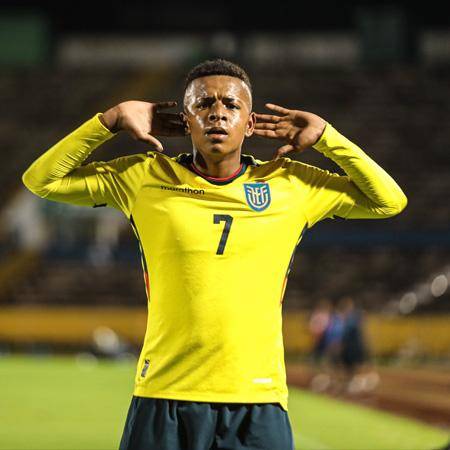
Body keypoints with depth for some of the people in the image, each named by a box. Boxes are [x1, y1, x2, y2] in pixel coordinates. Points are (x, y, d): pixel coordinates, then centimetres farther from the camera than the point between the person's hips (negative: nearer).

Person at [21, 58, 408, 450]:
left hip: (258, 403, 0)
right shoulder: (145, 178, 7)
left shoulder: (291, 184, 8)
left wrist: (325, 136, 5)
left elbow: (389, 201, 13)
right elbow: (41, 179, 9)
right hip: (163, 402, 0)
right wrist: (112, 121, 1)